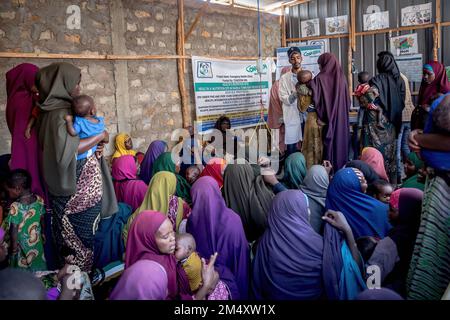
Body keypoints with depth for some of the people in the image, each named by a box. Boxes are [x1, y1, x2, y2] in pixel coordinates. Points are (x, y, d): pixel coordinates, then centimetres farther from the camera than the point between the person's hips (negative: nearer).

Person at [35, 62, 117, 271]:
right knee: (78, 238, 2)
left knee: (79, 236, 16)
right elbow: (67, 148, -30)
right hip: (76, 190, -9)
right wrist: (101, 136, -18)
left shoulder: (65, 108, 10)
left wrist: (97, 144, -1)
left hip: (83, 186, 9)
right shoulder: (59, 113, -18)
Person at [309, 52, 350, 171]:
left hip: (326, 117, -4)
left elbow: (316, 98, -16)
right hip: (341, 117, 4)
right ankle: (341, 168, 19)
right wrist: (344, 112, 15)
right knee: (340, 141, 12)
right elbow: (348, 100, 7)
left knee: (328, 144, 2)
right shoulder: (342, 77, 3)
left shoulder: (320, 78, -10)